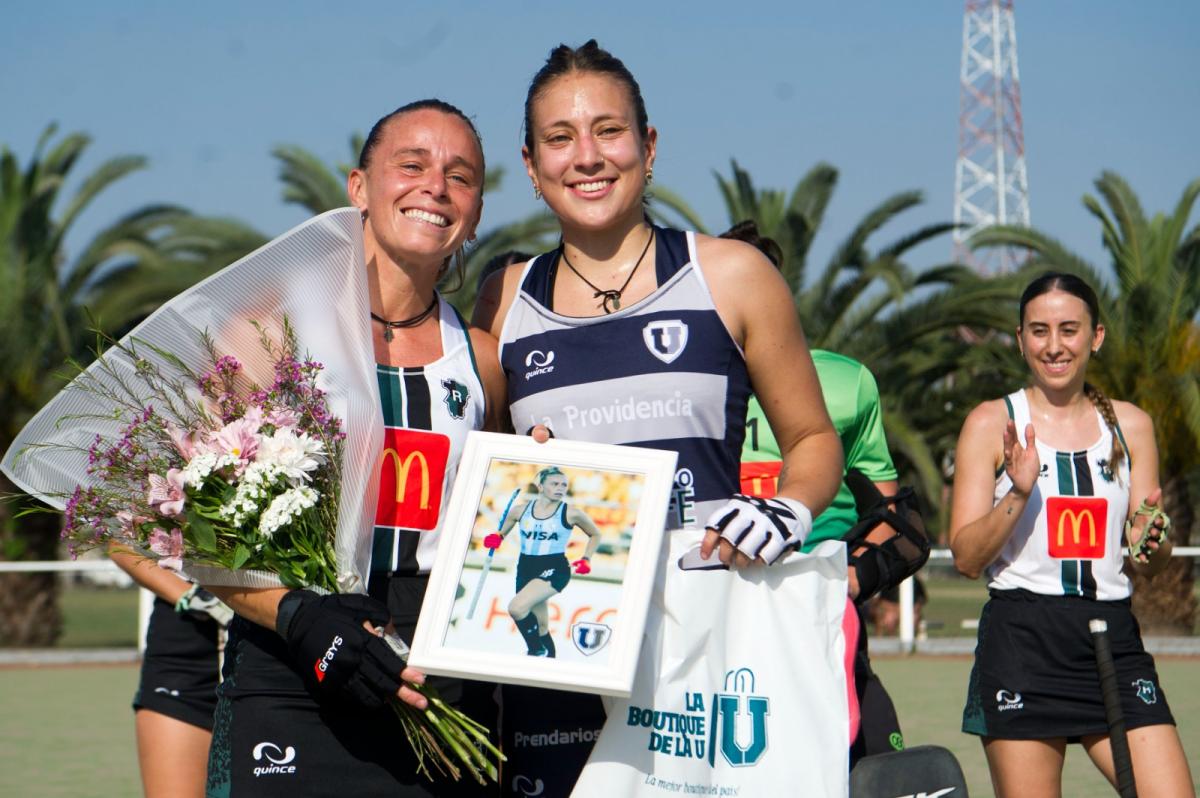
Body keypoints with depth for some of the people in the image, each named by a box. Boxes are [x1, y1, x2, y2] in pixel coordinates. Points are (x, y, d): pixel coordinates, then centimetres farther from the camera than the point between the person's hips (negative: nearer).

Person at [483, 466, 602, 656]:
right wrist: (495, 538, -3)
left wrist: (586, 559, -3)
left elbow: (595, 535, 9)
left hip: (554, 569, -5)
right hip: (525, 568, 5)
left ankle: (537, 650, -7)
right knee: (541, 627, 9)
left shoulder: (571, 513, -6)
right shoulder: (521, 509, 2)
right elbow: (502, 533, 18)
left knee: (517, 608, -26)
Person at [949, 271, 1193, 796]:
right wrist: (1019, 494, -17)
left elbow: (1152, 562, 14)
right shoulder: (991, 424, 3)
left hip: (1113, 637, 3)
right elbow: (965, 557, -2)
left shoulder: (1130, 425, 12)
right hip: (1020, 638, -3)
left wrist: (1150, 542, -9)